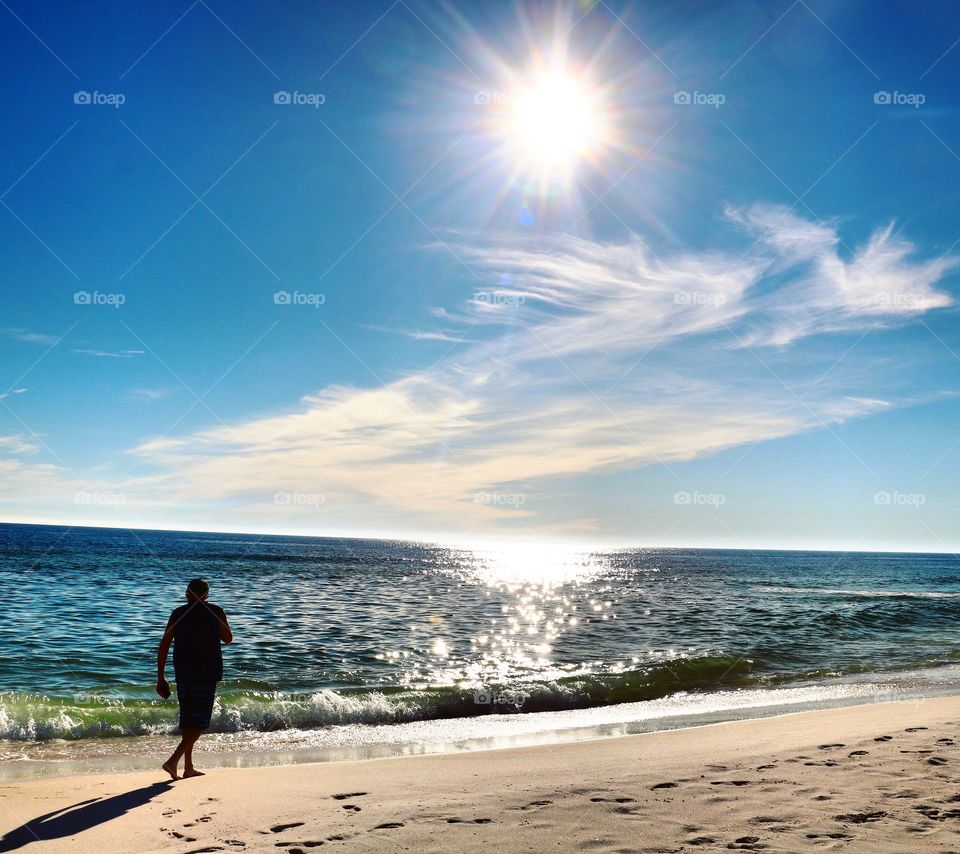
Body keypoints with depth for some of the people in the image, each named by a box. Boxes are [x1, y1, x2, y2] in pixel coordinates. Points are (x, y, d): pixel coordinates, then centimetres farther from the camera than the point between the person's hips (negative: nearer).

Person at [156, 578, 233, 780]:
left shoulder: (178, 614, 5)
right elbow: (228, 639, 10)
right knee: (199, 723, 0)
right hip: (207, 674, -4)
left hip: (182, 672, 4)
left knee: (187, 719, 15)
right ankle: (173, 761, -16)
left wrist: (160, 678, 6)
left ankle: (188, 767, 19)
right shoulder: (216, 612, -3)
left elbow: (163, 646, 1)